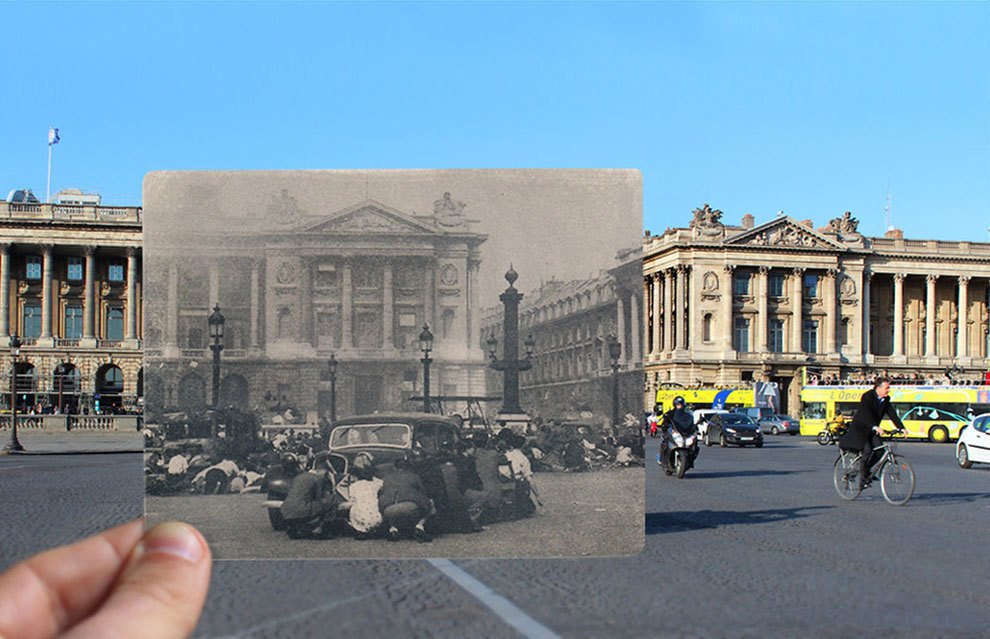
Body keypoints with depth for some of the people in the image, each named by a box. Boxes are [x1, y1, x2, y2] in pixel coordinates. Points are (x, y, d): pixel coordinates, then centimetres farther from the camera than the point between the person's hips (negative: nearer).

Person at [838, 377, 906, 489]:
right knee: (867, 451, -22)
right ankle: (863, 480, -13)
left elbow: (892, 414, -1)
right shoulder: (867, 397, -21)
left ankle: (867, 470, 10)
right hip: (860, 428, -7)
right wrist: (875, 427, -49)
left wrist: (901, 427, -13)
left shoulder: (885, 400, 2)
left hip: (872, 430, 7)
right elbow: (867, 414, -34)